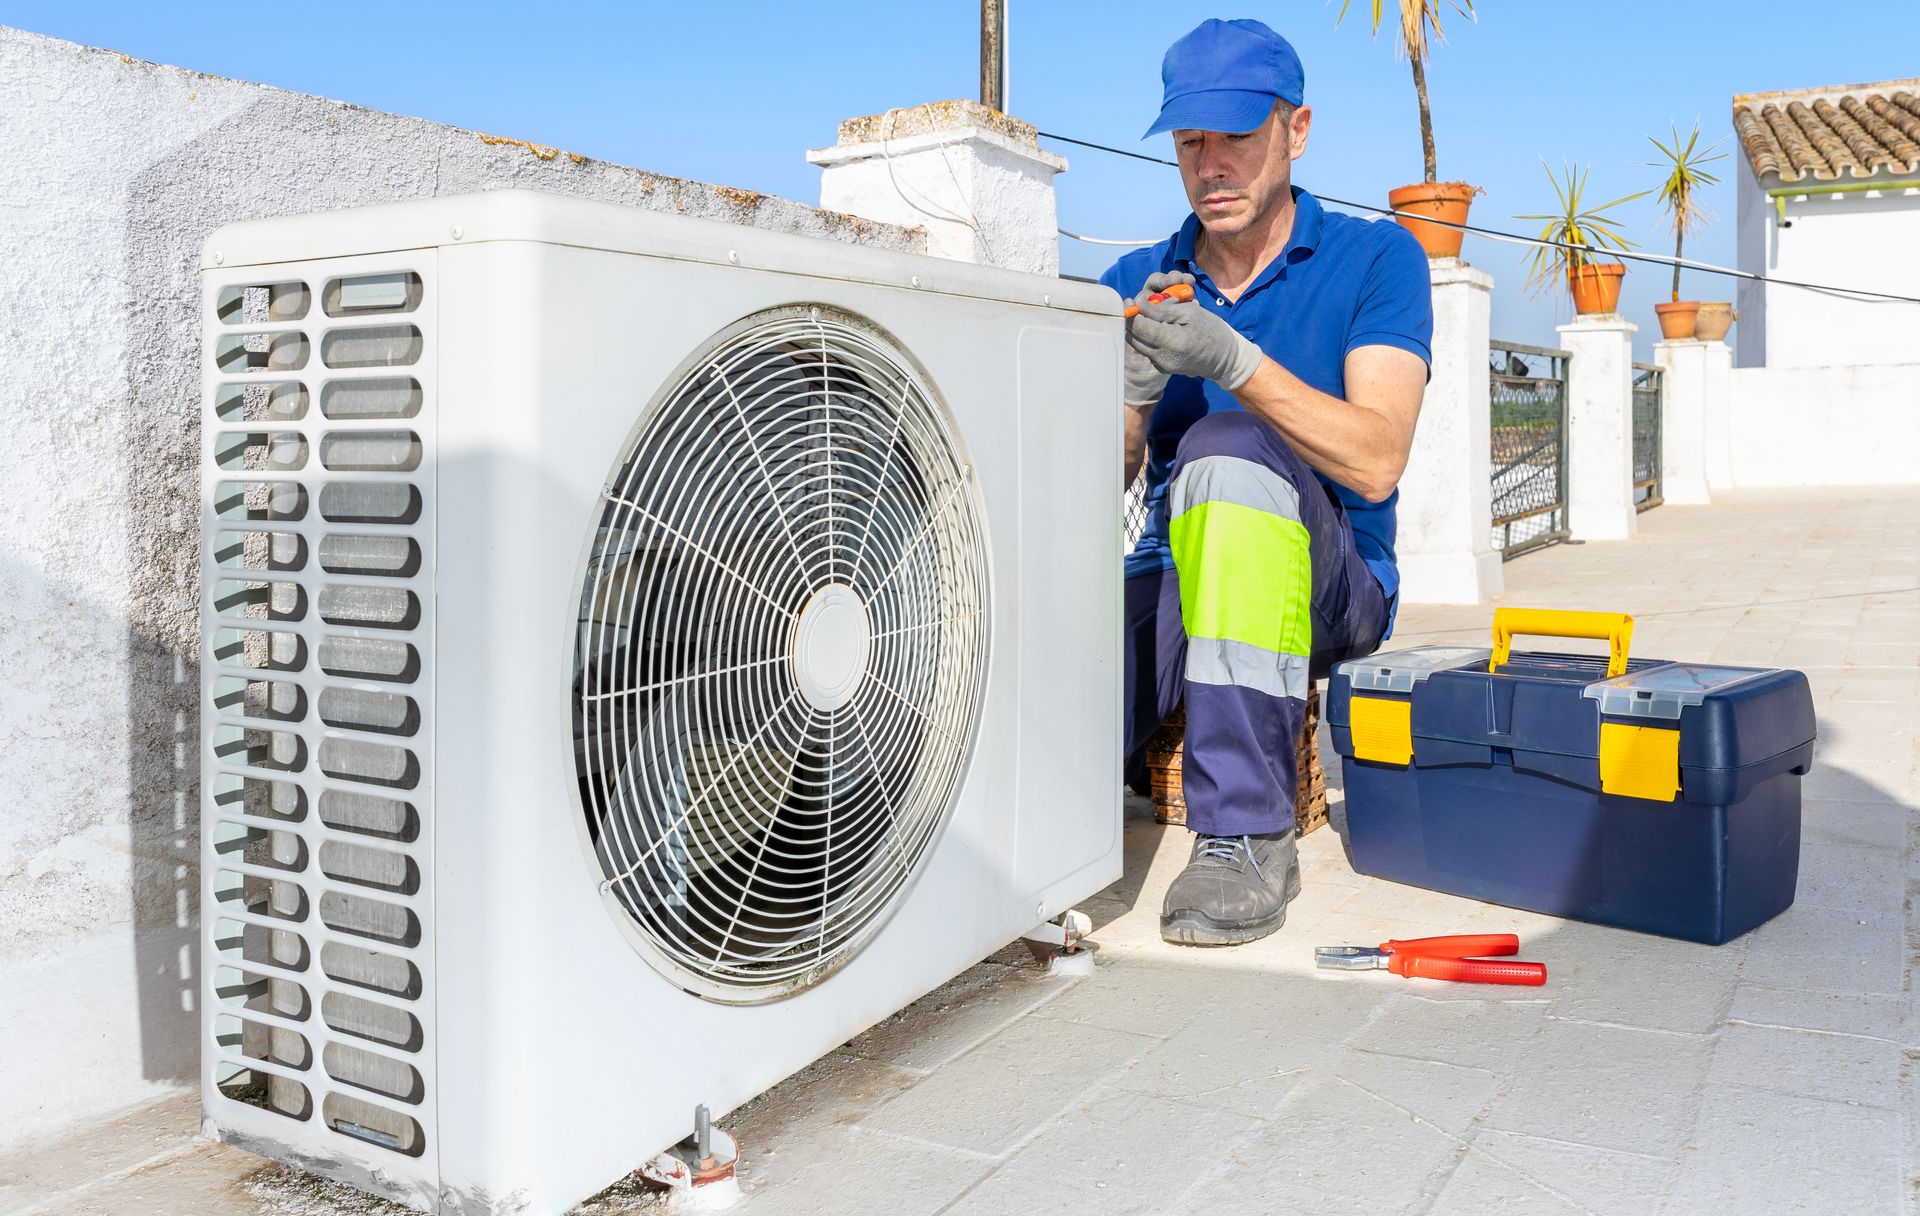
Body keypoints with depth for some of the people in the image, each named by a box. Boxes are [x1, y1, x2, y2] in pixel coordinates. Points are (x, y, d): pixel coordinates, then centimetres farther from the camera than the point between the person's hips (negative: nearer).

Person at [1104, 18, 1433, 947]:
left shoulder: (1375, 259, -1)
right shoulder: (1138, 283, 9)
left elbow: (1376, 463, -16)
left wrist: (1237, 363, -29)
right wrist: (1130, 395, -22)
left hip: (1328, 591, -1)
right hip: (1173, 581, 1)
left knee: (1227, 450, -37)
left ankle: (1245, 834, -31)